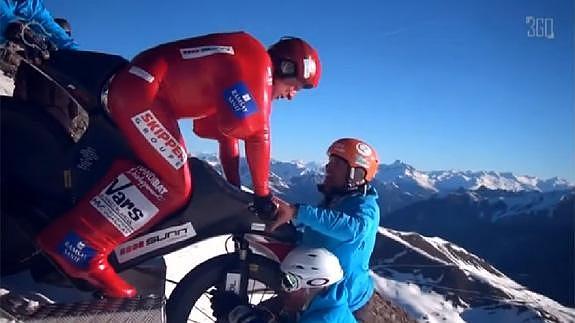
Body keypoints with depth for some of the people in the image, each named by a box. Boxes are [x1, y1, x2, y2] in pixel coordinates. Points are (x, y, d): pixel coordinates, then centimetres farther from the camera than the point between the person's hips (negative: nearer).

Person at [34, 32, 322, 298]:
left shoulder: (243, 70, 19)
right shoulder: (256, 62, -12)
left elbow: (226, 129, 23)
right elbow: (258, 133, -20)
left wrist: (234, 186, 22)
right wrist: (262, 192, -10)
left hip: (142, 92, 11)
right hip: (140, 90, -11)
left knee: (172, 170, 18)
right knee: (174, 184, -19)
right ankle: (80, 247, -22)